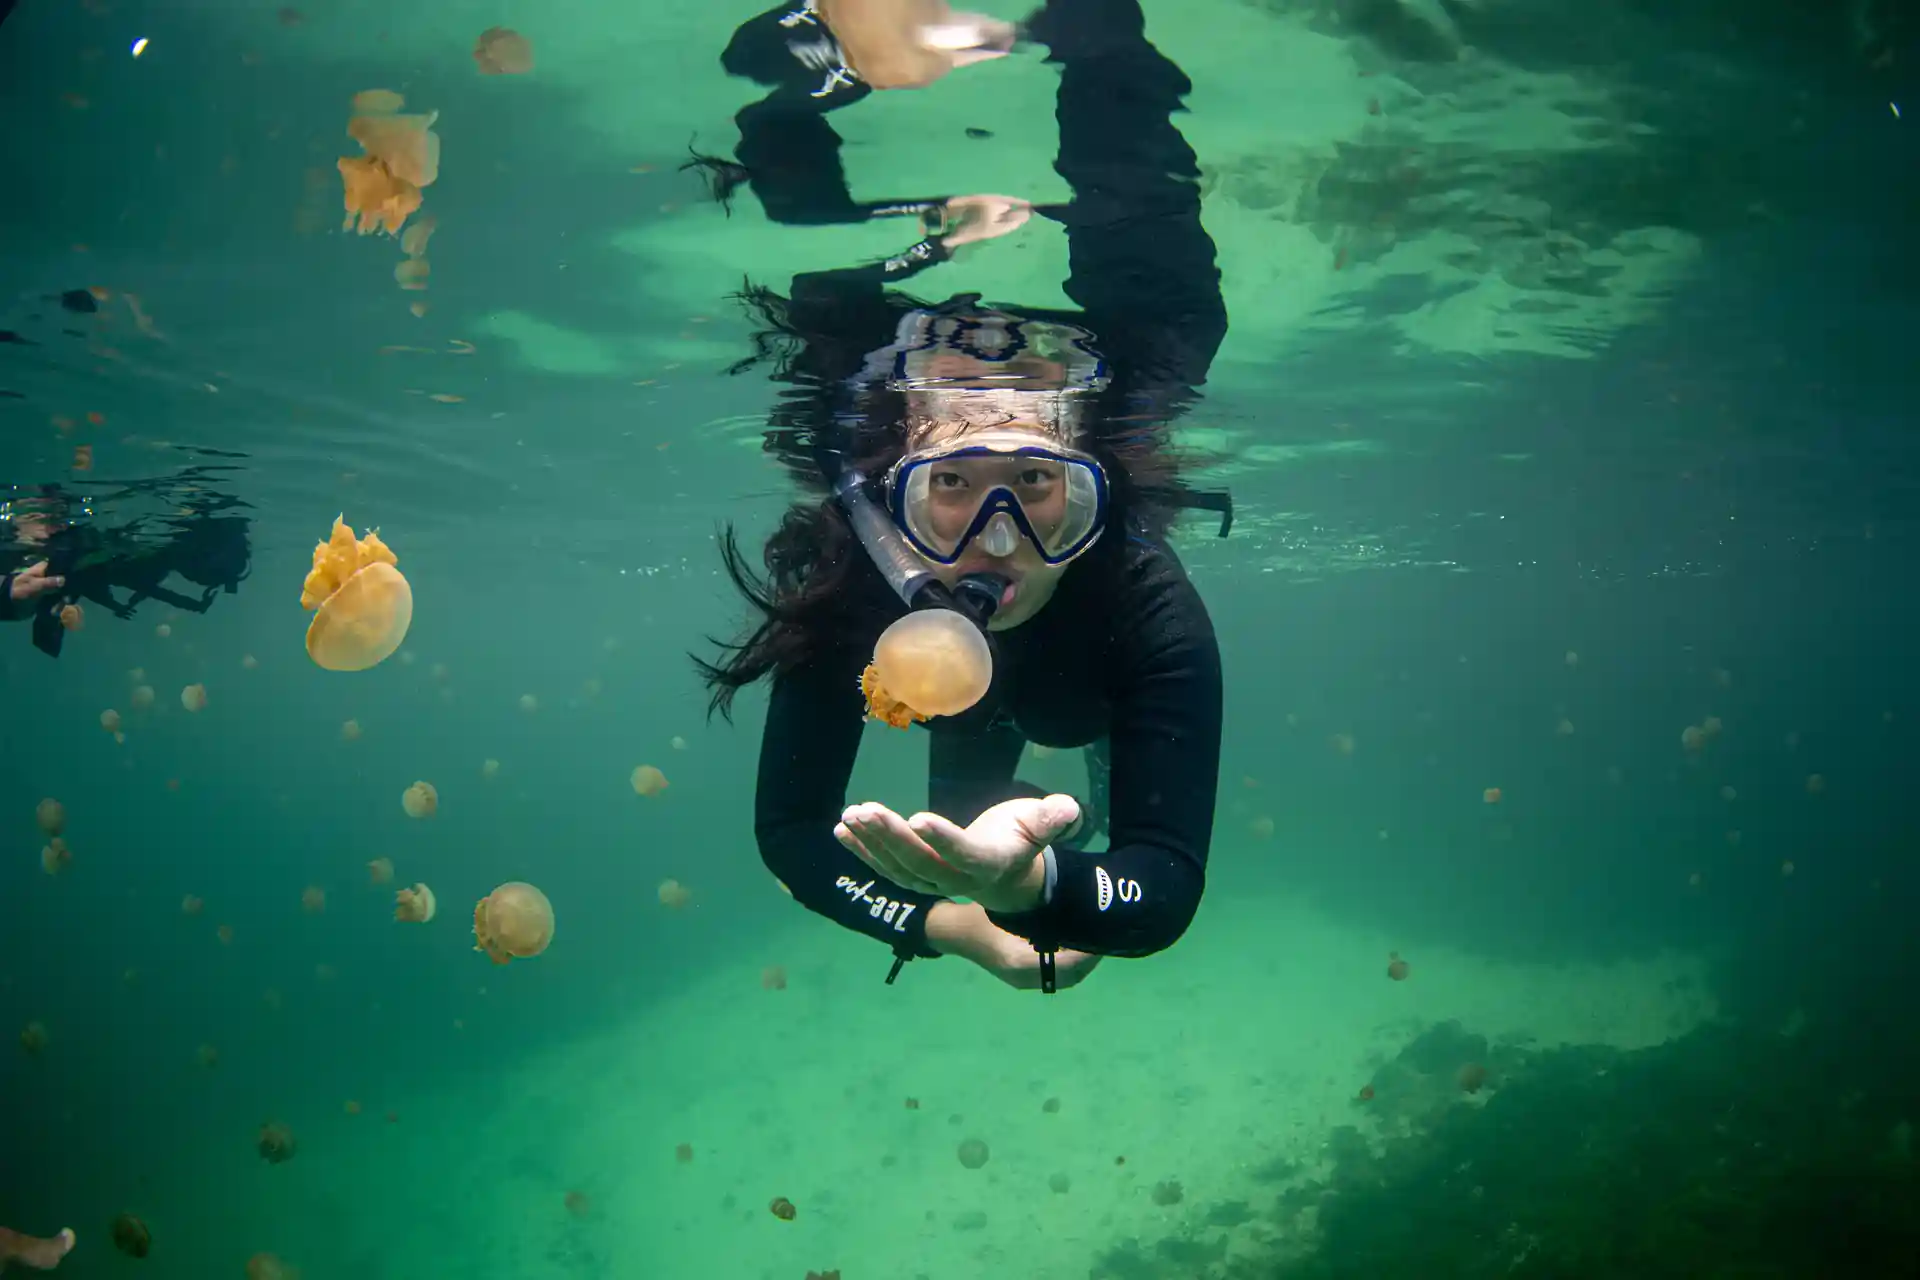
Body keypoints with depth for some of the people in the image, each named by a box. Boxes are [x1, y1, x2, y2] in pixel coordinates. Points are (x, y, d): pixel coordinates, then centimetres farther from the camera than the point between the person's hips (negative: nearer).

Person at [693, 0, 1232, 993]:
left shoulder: (1151, 610, -45)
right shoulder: (851, 589, -41)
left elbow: (1166, 893, -46)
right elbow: (789, 829, -29)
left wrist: (1031, 885, -68)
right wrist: (954, 927, -42)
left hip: (1102, 696, -1)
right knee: (954, 840, 22)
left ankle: (1100, 809, 51)